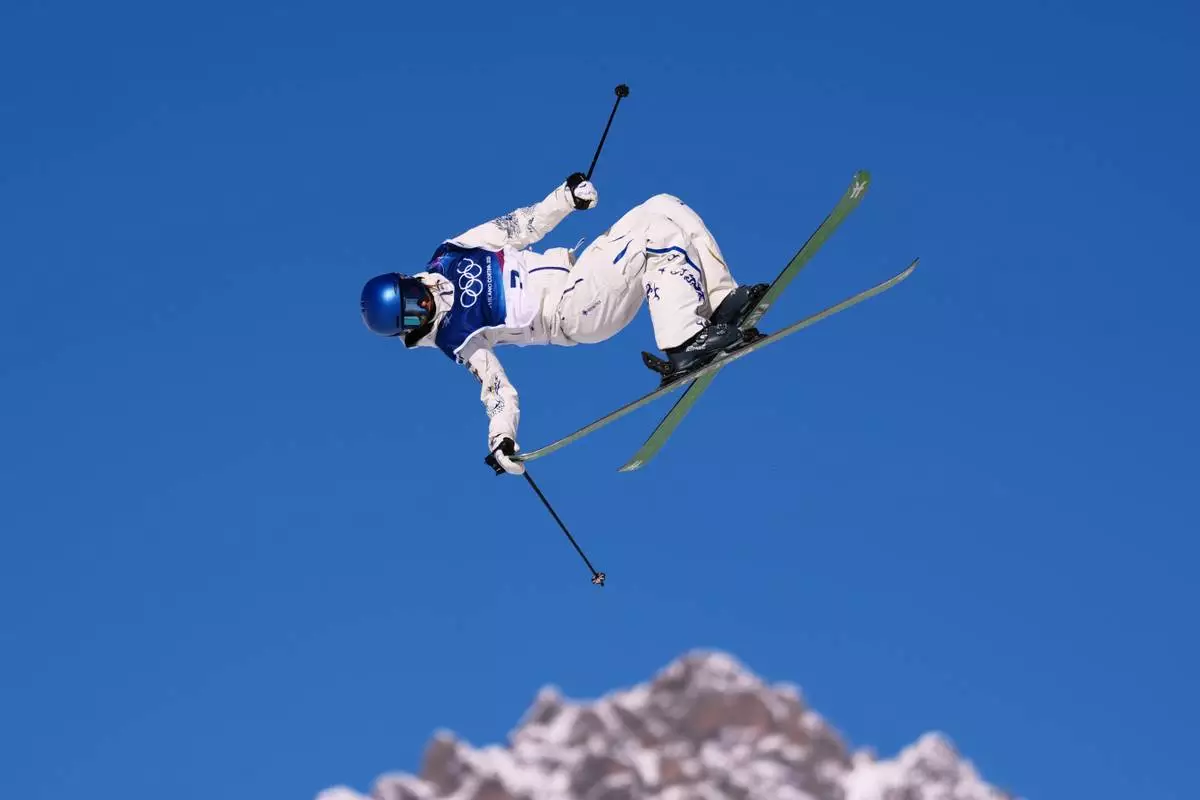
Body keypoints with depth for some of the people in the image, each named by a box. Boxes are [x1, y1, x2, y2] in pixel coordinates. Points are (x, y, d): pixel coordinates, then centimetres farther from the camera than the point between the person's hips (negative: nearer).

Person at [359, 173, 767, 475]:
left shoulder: (448, 257, 6)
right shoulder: (455, 339, -9)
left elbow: (516, 228, 11)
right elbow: (495, 387, -9)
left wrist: (566, 196, 1)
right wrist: (501, 438, -25)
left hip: (574, 266, 8)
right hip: (573, 313, -8)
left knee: (666, 207, -7)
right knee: (660, 232, -26)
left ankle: (721, 301, -5)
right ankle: (684, 343, -28)